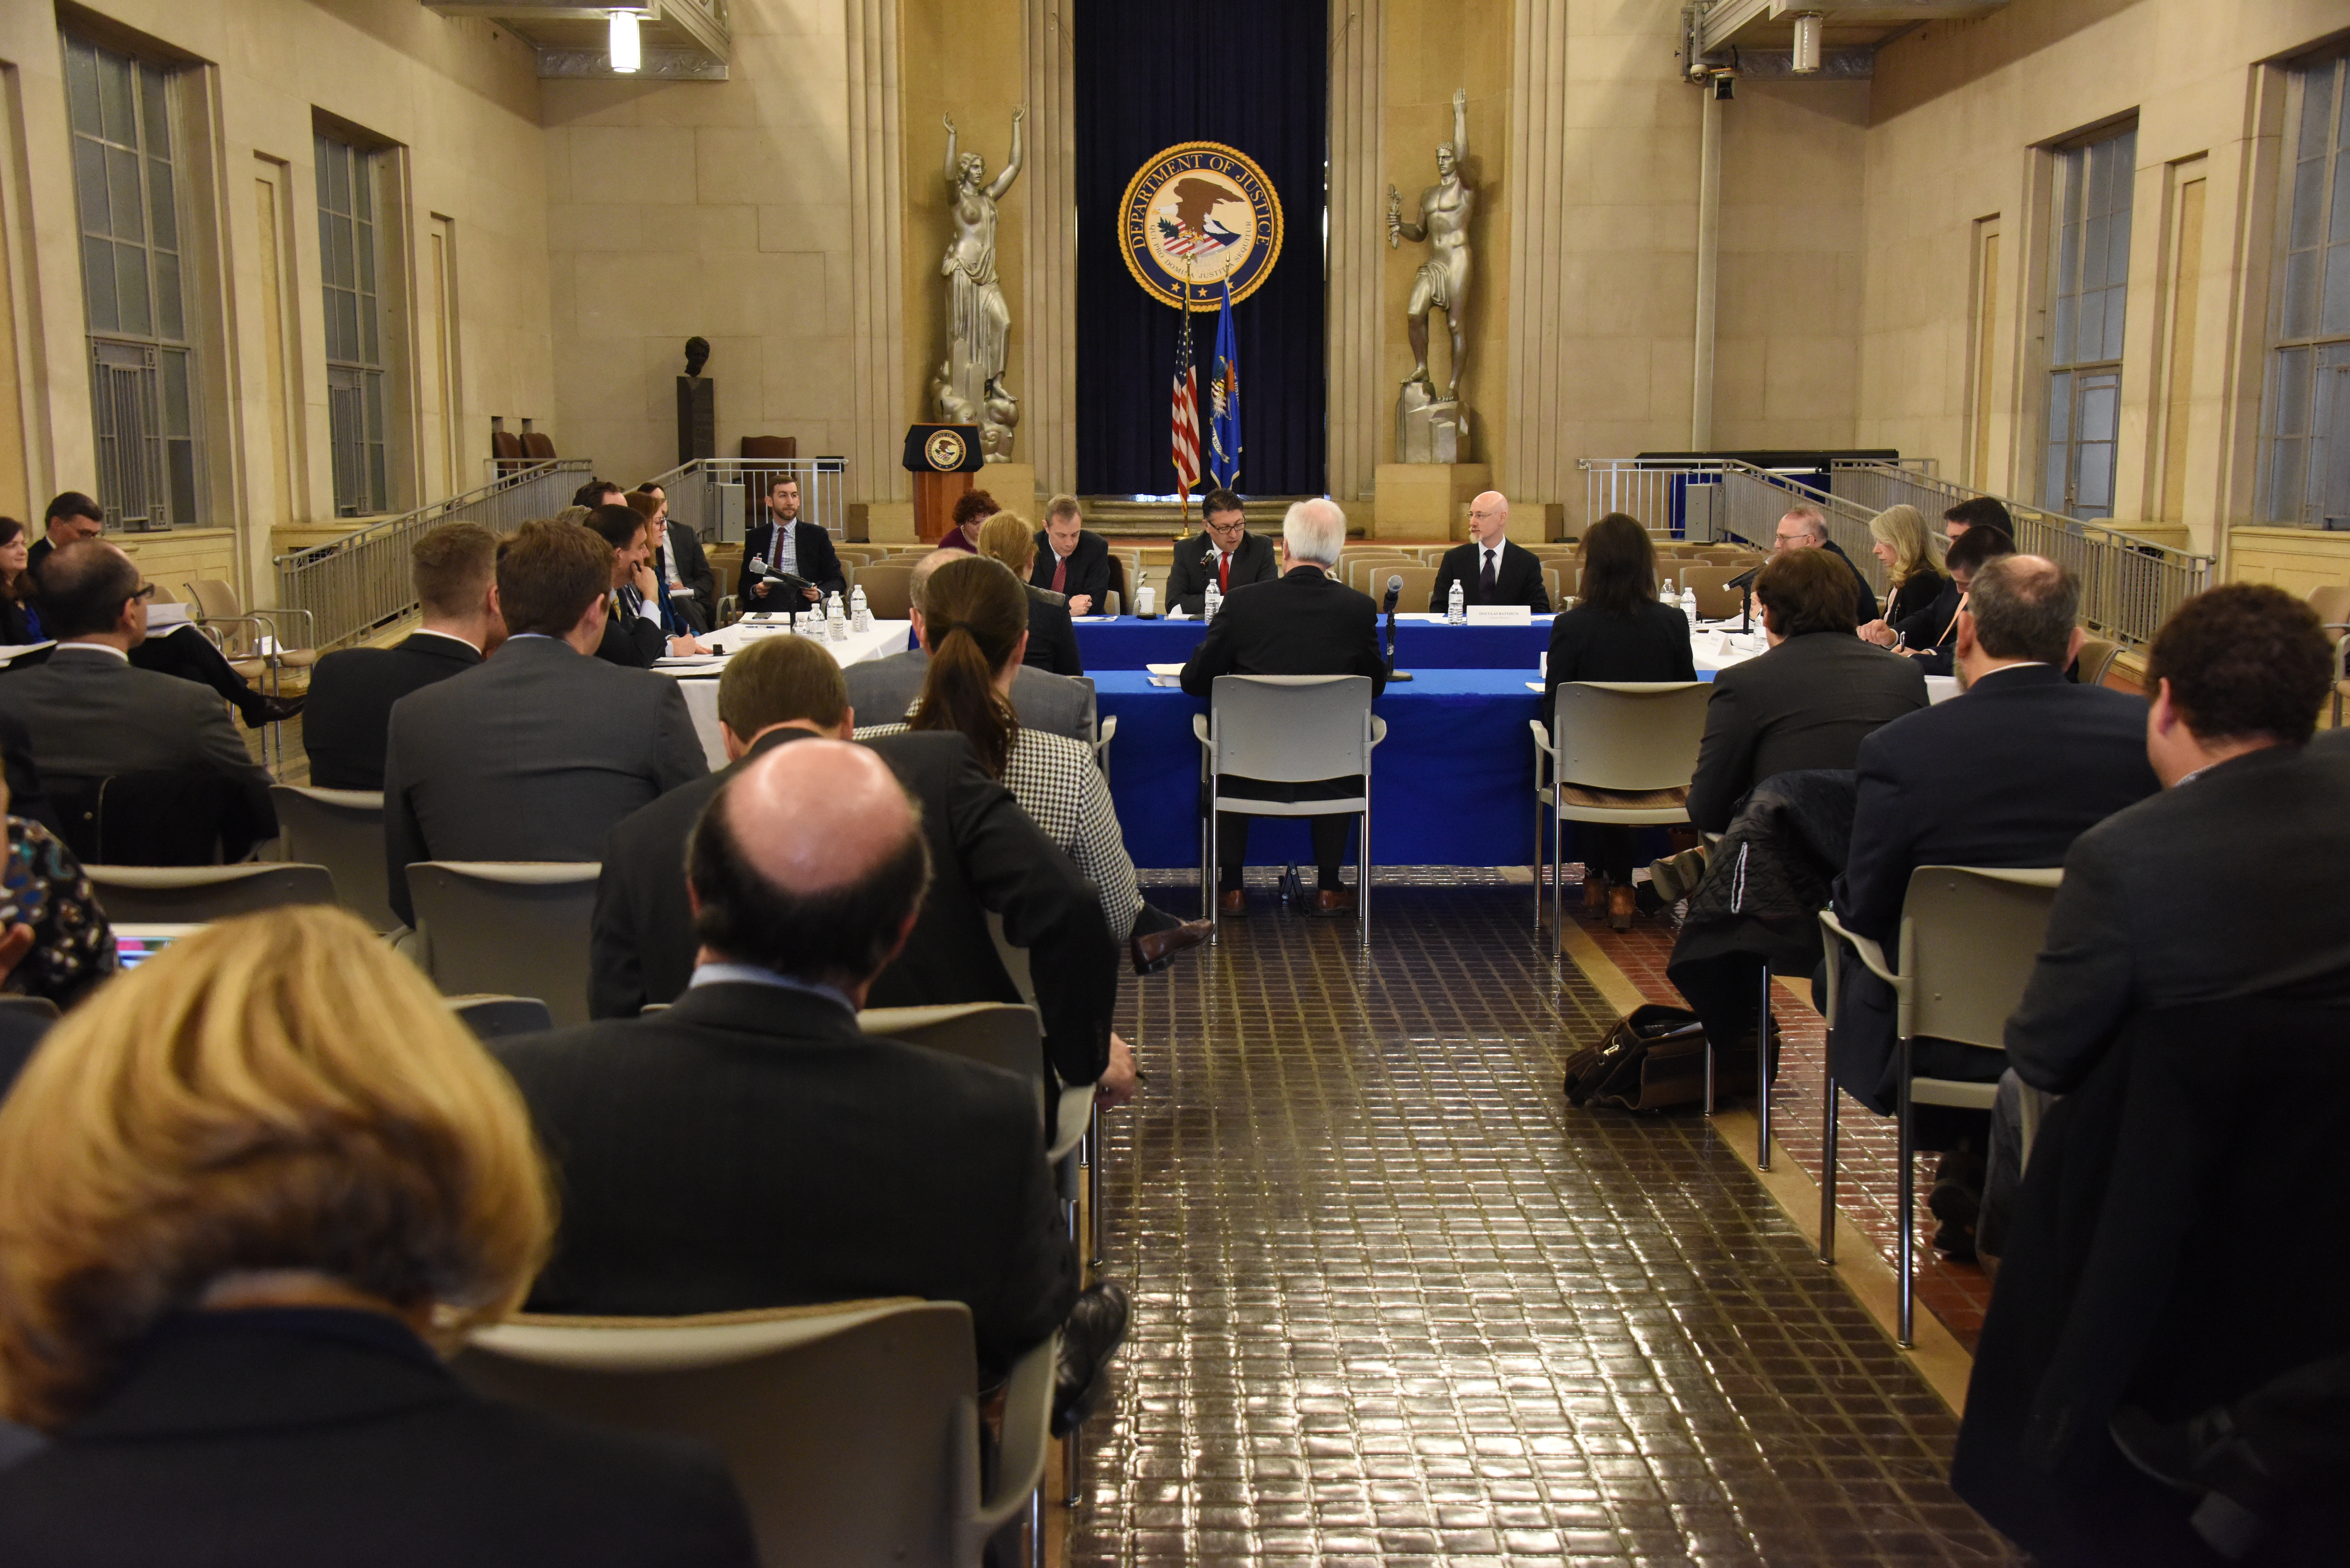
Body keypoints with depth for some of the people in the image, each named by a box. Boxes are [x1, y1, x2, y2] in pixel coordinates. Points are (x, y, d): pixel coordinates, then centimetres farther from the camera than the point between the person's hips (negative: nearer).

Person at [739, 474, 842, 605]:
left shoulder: (817, 535, 12)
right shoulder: (755, 537, 17)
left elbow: (838, 581, 9)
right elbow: (744, 583, 18)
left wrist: (819, 593, -14)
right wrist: (755, 591, -7)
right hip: (764, 613, 1)